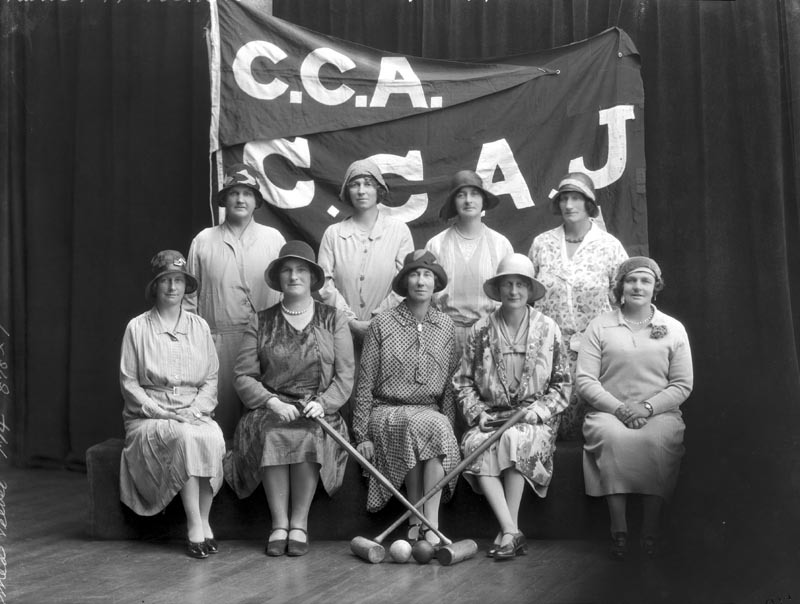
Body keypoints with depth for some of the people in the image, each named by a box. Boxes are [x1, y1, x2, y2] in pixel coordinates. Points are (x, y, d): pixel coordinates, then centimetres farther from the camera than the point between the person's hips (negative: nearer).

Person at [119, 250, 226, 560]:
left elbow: (211, 379, 11)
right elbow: (128, 383, 1)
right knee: (185, 437, -34)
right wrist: (159, 411, -11)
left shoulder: (199, 326, 12)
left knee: (213, 438, -32)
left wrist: (195, 409, -7)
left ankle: (204, 521, -21)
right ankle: (195, 527, -29)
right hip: (149, 416, -2)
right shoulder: (137, 327, 4)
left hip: (194, 414, 2)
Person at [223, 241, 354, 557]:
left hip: (319, 409, 0)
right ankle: (279, 525, -24)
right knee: (271, 433, -33)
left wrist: (323, 403, -15)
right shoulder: (261, 322, 12)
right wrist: (272, 402, -14)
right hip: (272, 408, 1)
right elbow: (243, 376, 3)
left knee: (310, 434, -34)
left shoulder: (333, 320, 11)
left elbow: (344, 376, 4)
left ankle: (299, 525, -22)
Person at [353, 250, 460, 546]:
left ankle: (429, 524, -28)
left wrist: (449, 426, -3)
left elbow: (451, 384, 11)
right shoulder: (382, 324, 0)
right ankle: (418, 520, -22)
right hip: (387, 411, -2)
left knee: (441, 429, -32)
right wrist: (363, 434, -6)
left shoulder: (445, 325, 10)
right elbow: (365, 384, 0)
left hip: (432, 412, 3)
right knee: (431, 425, -33)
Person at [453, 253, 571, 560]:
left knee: (514, 440, -35)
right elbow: (463, 381, 9)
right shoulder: (481, 330, 7)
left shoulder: (548, 329, 5)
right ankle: (512, 533, -34)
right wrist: (477, 413, -5)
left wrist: (540, 409, -8)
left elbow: (562, 382, 7)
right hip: (491, 416, 2)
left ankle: (507, 532, -28)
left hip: (533, 417, -1)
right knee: (475, 445, -31)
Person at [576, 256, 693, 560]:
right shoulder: (600, 327, 11)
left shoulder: (673, 329, 12)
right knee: (613, 437, -35)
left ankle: (650, 530, -25)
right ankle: (618, 528, -30)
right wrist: (618, 408, -12)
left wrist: (647, 407, -10)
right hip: (609, 411, 0)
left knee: (656, 441, -34)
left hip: (660, 412, 0)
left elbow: (683, 385, 7)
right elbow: (585, 380, 3)